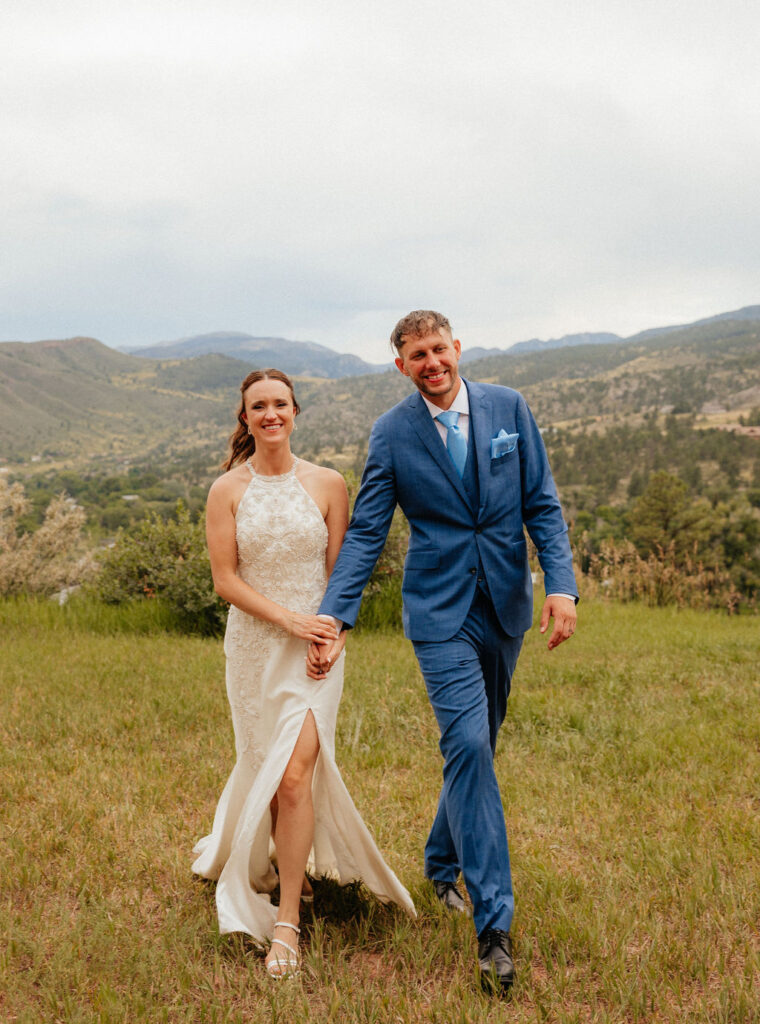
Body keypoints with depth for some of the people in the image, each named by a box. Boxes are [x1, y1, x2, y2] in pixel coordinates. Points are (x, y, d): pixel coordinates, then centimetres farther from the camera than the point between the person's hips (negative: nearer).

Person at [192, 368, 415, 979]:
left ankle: (287, 923, 2)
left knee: (294, 775, -11)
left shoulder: (328, 484, -1)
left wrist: (326, 633, -11)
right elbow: (225, 579, -5)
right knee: (263, 768, 15)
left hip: (314, 647, -2)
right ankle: (286, 862, 46)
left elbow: (340, 572, 2)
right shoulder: (227, 491, -1)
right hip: (253, 646, 2)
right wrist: (289, 618, -15)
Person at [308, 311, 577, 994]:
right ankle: (494, 921, -5)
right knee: (468, 746, -13)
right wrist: (335, 618, -12)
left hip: (506, 606, 3)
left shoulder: (508, 407, 1)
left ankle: (442, 865, 36)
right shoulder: (391, 434, -4)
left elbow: (542, 503, 2)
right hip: (441, 611, -3)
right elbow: (366, 533, -3)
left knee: (477, 746, 13)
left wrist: (561, 583, -10)